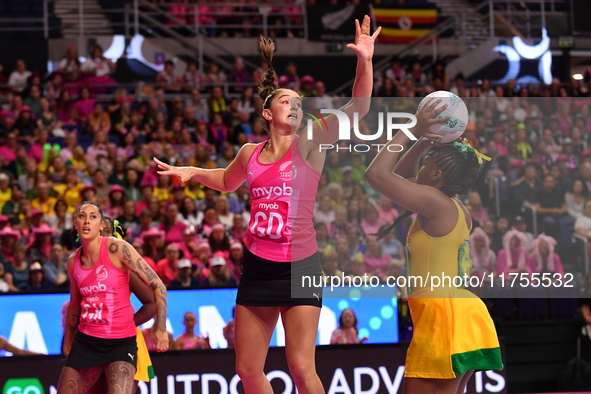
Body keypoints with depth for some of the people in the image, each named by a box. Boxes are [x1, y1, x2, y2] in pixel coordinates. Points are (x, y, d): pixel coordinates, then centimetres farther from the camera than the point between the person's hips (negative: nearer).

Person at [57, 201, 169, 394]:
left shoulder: (116, 248, -10)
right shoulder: (73, 262, 7)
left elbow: (157, 286, -9)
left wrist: (161, 329, -16)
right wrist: (67, 343, 30)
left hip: (121, 341, -5)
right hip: (85, 340, 5)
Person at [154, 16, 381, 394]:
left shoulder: (309, 146, -2)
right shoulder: (250, 153, 8)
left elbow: (357, 110, -15)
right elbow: (227, 181, 32)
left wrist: (365, 62, -26)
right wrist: (190, 172, 21)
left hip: (300, 266, -4)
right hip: (257, 267, 4)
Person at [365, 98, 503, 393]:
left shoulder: (435, 201, -9)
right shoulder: (458, 210, 19)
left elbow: (377, 173, -10)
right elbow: (401, 176, 33)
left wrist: (412, 130, -3)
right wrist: (425, 140, 21)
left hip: (443, 312, -10)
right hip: (467, 314, 10)